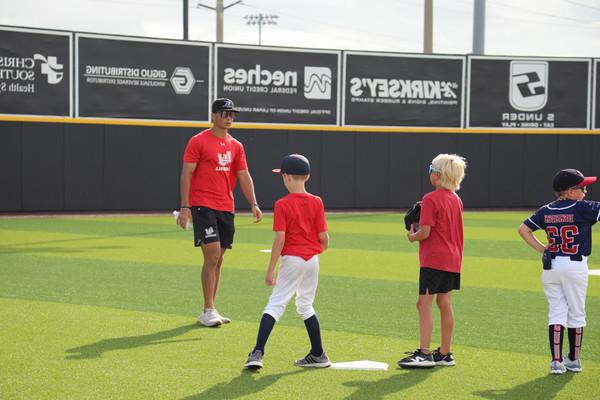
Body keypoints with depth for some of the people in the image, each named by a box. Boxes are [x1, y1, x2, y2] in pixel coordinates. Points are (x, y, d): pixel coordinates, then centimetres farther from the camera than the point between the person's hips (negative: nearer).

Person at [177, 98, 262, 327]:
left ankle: (210, 310, 16)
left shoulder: (236, 146, 13)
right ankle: (208, 311, -8)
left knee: (218, 259, 9)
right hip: (203, 206, -6)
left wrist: (253, 204, -2)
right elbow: (186, 174, -8)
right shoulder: (198, 142, -5)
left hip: (226, 208, 6)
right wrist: (185, 207, -15)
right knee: (212, 256, -13)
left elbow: (244, 177, 12)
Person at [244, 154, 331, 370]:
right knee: (305, 305, 18)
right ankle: (318, 355, 19)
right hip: (312, 259, 4)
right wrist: (322, 247, 24)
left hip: (292, 260, -4)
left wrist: (270, 269, -10)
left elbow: (280, 239, -14)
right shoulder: (316, 202, 1)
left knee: (275, 304, -4)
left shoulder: (282, 205, -10)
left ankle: (258, 353, -14)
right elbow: (323, 236, 1)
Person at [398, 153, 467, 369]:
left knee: (424, 303, -5)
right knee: (445, 304, 11)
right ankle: (445, 354, 15)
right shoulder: (456, 199, 11)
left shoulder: (431, 199, -15)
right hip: (452, 260, 8)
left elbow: (425, 232, -18)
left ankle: (424, 354, -9)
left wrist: (412, 236, 2)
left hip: (433, 260, -8)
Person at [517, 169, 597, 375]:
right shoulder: (582, 208, -11)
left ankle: (556, 361, 0)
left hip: (550, 266, 4)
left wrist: (541, 248, 8)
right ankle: (573, 360, 17)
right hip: (575, 266, -4)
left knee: (556, 312, 7)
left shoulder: (545, 211, 3)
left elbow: (523, 229, 8)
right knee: (576, 313, 9)